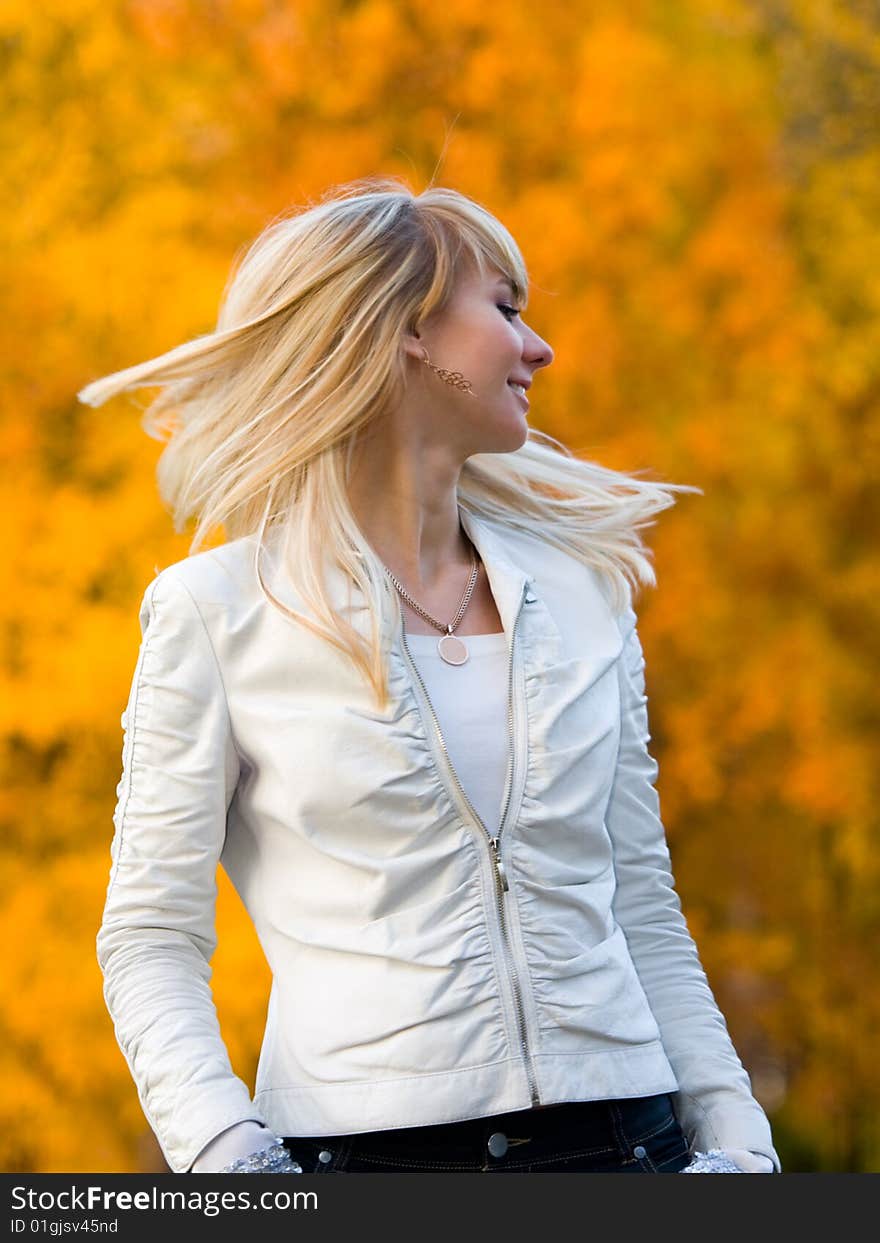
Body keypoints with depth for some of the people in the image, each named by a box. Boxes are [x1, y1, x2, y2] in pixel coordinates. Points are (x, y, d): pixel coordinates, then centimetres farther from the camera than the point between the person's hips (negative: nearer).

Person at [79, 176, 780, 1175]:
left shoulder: (583, 590, 11)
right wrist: (223, 1147, -17)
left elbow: (643, 913, 14)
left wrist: (737, 1141, 5)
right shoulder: (217, 612, -1)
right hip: (362, 1141, -3)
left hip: (615, 1131, 4)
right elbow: (152, 939, -2)